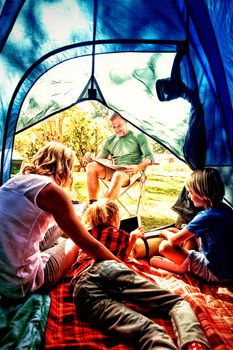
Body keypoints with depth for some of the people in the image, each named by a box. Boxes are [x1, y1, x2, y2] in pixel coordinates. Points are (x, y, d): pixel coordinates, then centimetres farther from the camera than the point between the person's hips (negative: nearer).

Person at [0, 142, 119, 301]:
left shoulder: (16, 180, 7)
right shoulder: (52, 190, -17)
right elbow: (88, 245, -11)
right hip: (19, 286, -7)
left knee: (62, 223, 19)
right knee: (78, 240, 12)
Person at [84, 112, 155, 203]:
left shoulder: (138, 136, 7)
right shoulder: (110, 141, 19)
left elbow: (150, 157, -2)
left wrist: (139, 167, -22)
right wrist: (91, 159, -6)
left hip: (132, 172, -4)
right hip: (113, 171, 5)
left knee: (118, 176, -39)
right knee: (91, 166, -19)